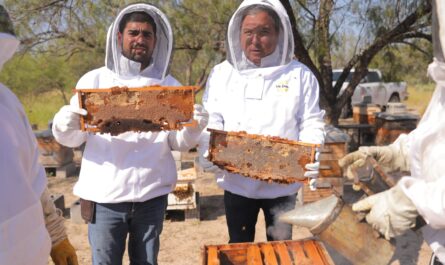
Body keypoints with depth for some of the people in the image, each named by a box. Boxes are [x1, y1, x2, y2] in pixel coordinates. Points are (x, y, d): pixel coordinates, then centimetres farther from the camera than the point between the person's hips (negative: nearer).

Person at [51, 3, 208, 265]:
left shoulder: (169, 85, 5)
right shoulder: (95, 80, 2)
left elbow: (178, 142, 4)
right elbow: (74, 137, 0)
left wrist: (193, 128, -17)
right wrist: (67, 126, -22)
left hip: (153, 194, 1)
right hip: (105, 194, -1)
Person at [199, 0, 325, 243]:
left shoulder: (299, 75, 0)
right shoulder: (222, 73, 4)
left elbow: (311, 123, -1)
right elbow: (211, 121, 1)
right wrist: (209, 155, -17)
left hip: (281, 184, -1)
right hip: (236, 182, 1)